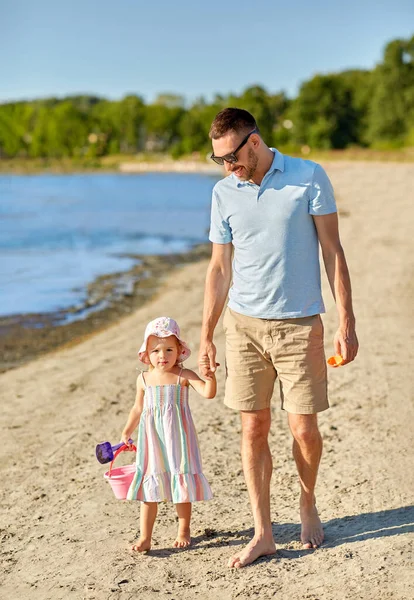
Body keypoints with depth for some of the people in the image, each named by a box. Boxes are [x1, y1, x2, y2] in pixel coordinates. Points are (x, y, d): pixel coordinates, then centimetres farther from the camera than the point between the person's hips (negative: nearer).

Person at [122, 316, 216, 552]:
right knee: (149, 487, 5)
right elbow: (138, 408, 15)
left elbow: (208, 393, -22)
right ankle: (145, 537, 12)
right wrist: (127, 432, 17)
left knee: (182, 486, 7)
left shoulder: (184, 376, -9)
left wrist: (210, 376, -40)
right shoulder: (144, 379, 2)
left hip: (177, 438, -2)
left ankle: (184, 531, 26)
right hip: (152, 439, 3)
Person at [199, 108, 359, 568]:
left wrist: (347, 322, -6)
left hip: (299, 324, -2)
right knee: (253, 430, 2)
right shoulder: (224, 192, 5)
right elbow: (219, 268, 10)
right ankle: (262, 533, 14)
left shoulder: (310, 178, -4)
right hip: (244, 324, 3)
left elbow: (332, 251, -2)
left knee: (304, 429, 1)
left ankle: (307, 505, 30)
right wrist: (206, 336, 9)